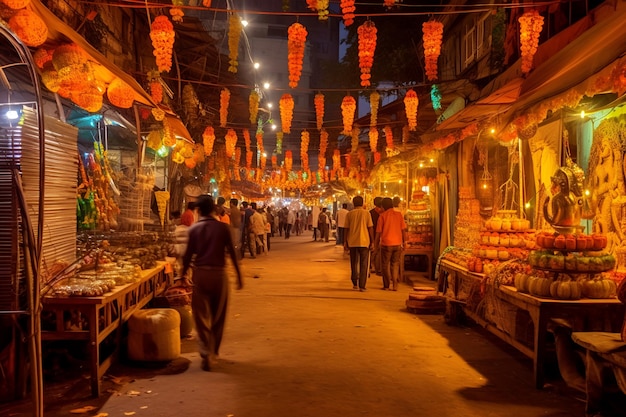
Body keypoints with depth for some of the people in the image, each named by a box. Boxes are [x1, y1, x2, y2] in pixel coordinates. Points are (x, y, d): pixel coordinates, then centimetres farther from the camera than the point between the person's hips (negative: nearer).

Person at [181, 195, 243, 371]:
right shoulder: (222, 227, -3)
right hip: (219, 274, 1)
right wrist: (239, 276, 4)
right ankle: (214, 352, 26)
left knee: (201, 316, 5)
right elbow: (232, 253, -3)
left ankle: (206, 354, -5)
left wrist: (184, 273, 13)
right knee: (218, 317, 15)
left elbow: (188, 254, -1)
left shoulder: (193, 229, -2)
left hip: (200, 274, 0)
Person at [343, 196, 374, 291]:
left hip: (352, 242, 2)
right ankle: (362, 286, -2)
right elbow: (370, 228, -3)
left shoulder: (349, 214, 2)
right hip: (364, 241, -2)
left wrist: (345, 242, 12)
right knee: (363, 265, 3)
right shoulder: (366, 213, -2)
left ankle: (355, 284, 20)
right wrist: (372, 241, 3)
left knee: (354, 264, 15)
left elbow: (346, 229, 4)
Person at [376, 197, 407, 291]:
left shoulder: (382, 215, -4)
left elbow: (378, 232, -3)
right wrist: (404, 242, 11)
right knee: (395, 264, 14)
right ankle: (395, 284, 4)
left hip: (386, 244, -3)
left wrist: (376, 243, 6)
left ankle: (386, 285, 12)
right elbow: (403, 230, 3)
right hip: (397, 243, 3)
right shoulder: (399, 214, 3)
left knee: (385, 265, 9)